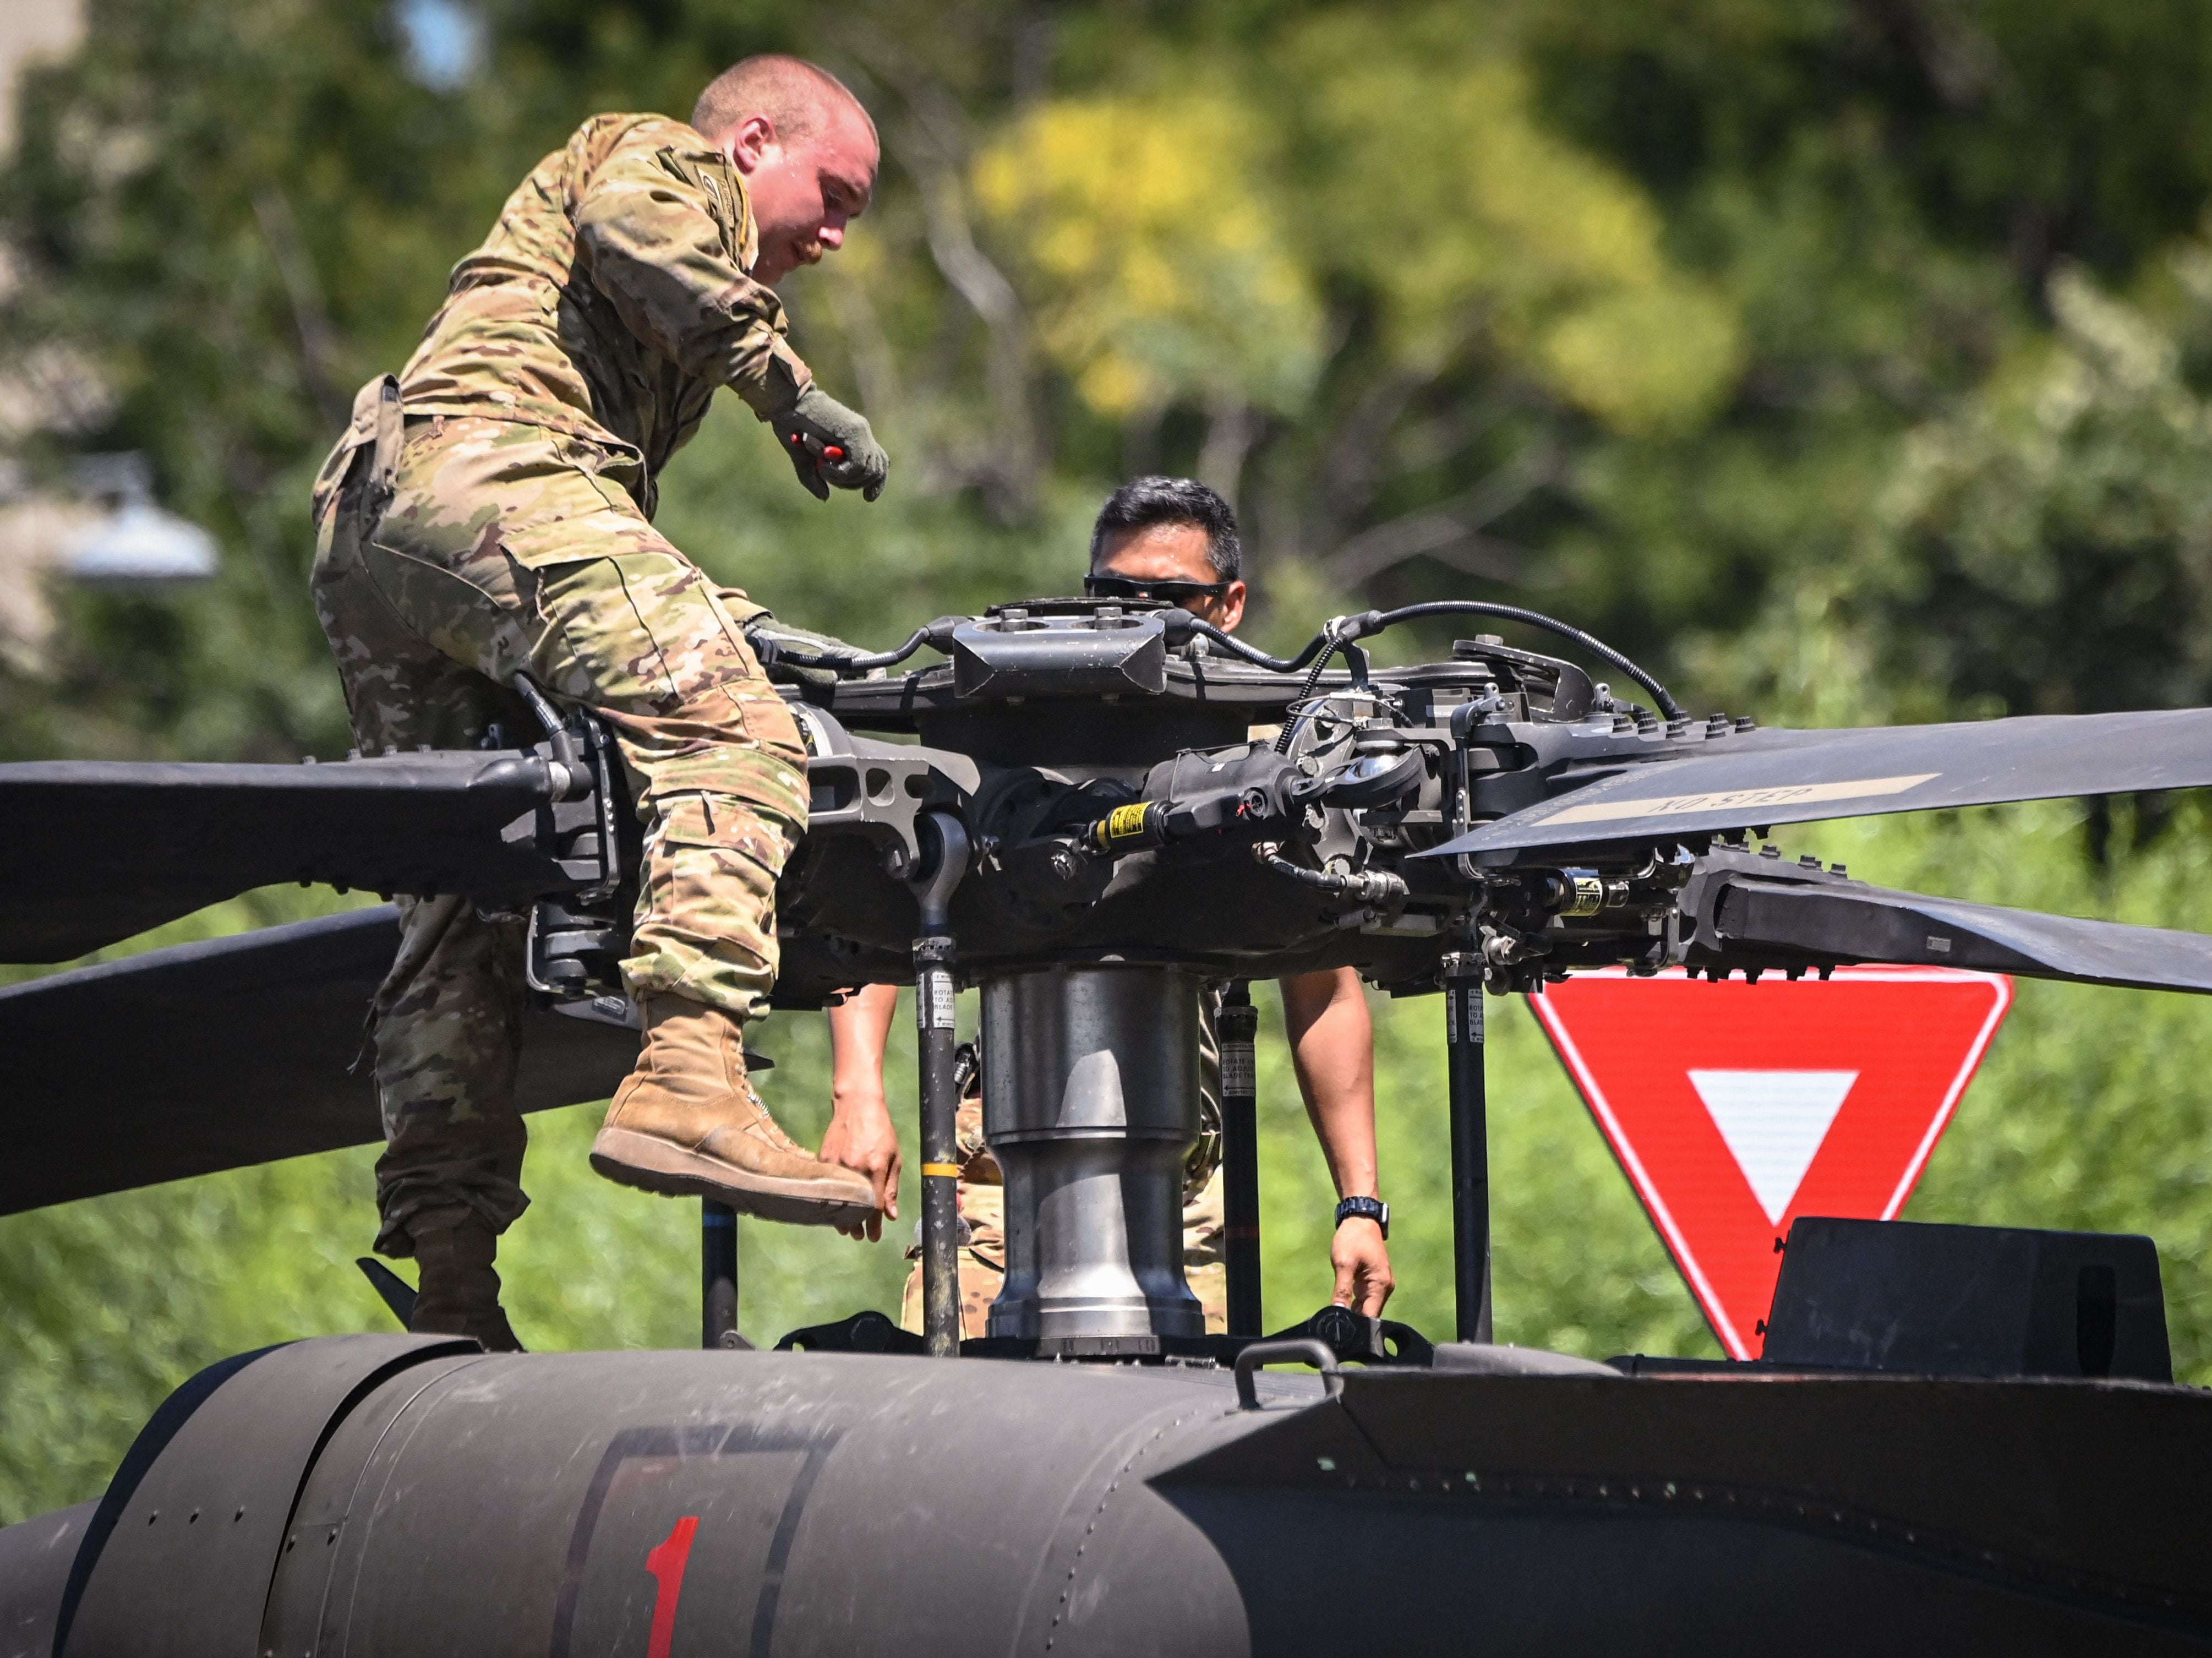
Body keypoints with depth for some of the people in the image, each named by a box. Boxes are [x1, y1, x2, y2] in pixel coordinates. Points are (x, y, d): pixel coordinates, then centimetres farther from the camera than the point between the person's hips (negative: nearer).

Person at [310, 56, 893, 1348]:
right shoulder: (669, 161, 14)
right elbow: (630, 227, -10)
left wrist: (708, 614, 28)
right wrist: (792, 389, -10)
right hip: (489, 464, -10)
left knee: (460, 900, 7)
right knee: (733, 740, -23)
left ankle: (447, 1287, 1)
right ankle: (686, 1077, -42)